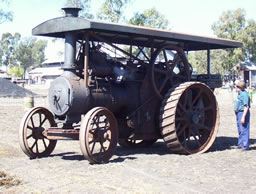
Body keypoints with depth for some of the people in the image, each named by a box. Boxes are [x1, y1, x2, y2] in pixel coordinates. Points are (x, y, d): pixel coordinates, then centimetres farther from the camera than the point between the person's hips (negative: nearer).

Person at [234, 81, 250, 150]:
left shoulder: (244, 94, -19)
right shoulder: (240, 94, 14)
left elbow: (246, 107, -23)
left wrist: (243, 117, -26)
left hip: (243, 113, -11)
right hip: (238, 113, 11)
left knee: (244, 130, -7)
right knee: (240, 130, 18)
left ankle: (245, 146, -3)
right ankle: (240, 144, 29)